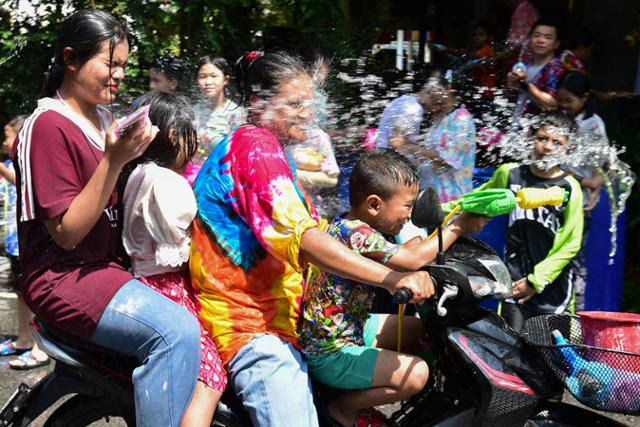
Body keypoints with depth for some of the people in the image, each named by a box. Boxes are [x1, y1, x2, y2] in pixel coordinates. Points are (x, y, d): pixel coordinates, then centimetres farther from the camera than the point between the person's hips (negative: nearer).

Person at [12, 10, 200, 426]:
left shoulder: (104, 118, 12)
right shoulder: (48, 125, -12)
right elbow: (66, 233, -16)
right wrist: (114, 160, -25)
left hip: (111, 263, 9)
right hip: (64, 277, -9)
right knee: (176, 332, -28)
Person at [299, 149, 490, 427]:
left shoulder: (351, 224, 3)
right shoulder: (356, 233, -27)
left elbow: (406, 250, 7)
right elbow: (413, 259, -28)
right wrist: (457, 227, -15)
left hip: (351, 329, 10)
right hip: (330, 353, -10)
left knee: (418, 328, 18)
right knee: (416, 373, -16)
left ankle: (364, 393, 18)